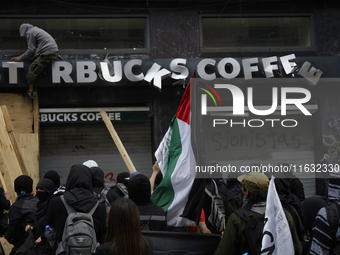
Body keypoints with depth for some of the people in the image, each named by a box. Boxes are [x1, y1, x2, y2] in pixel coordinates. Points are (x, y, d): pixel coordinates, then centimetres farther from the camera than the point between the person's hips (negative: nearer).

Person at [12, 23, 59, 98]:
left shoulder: (30, 33, -1)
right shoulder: (36, 29, 27)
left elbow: (31, 50, -4)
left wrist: (20, 57, 5)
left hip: (47, 55, -10)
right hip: (55, 52, 10)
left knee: (33, 70, -7)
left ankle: (30, 91, -7)